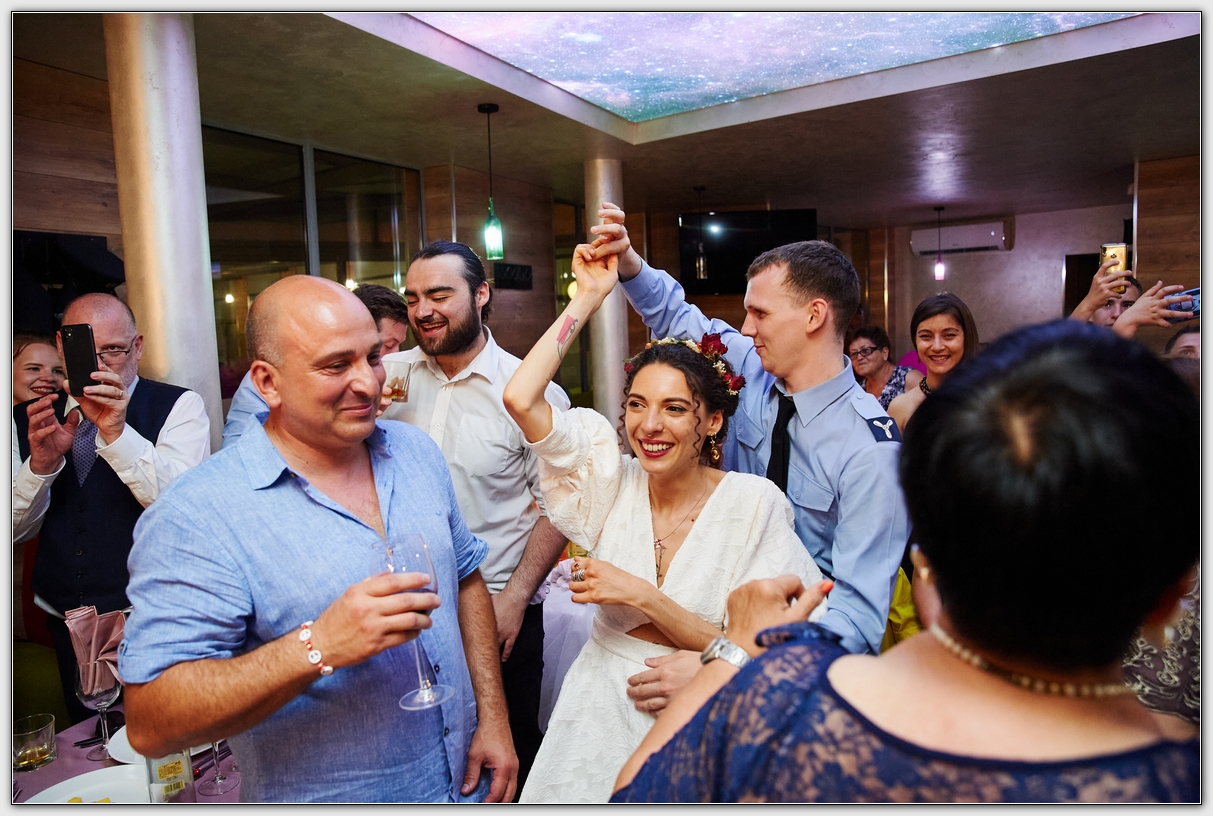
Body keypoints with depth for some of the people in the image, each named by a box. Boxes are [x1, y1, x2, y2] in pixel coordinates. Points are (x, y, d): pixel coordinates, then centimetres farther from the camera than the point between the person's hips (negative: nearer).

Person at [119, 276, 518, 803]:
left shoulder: (416, 452, -3)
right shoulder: (197, 517, -21)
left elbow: (465, 580, 4)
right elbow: (148, 725, -23)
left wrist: (493, 718, -1)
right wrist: (319, 646, -35)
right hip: (319, 797, -4)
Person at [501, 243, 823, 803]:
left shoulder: (755, 504, -16)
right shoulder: (613, 481, -8)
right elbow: (520, 398, -19)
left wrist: (643, 596, -22)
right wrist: (588, 296, -13)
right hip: (601, 710, 3)